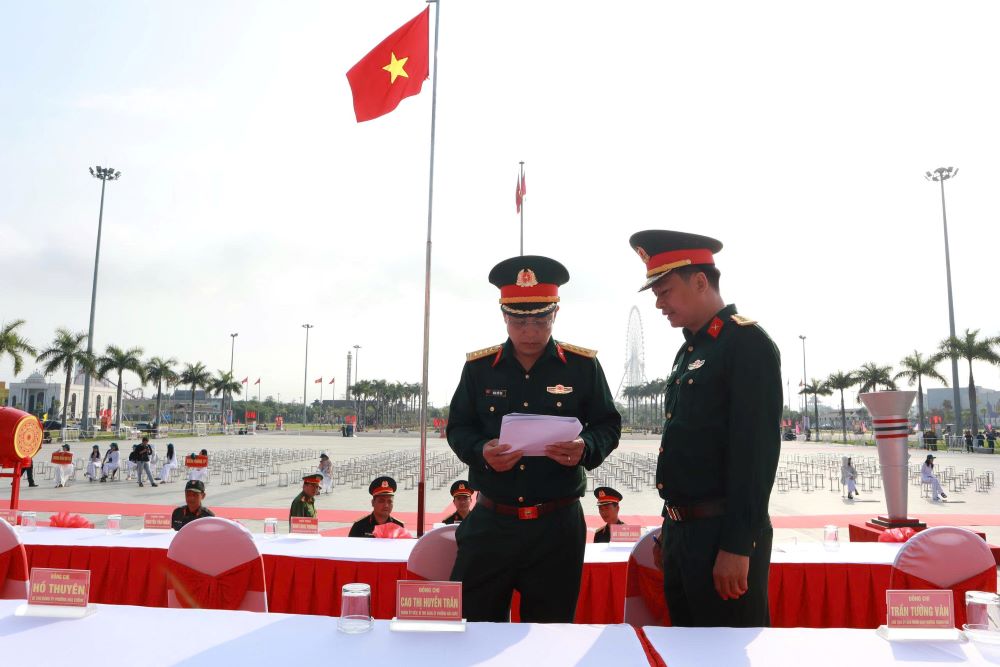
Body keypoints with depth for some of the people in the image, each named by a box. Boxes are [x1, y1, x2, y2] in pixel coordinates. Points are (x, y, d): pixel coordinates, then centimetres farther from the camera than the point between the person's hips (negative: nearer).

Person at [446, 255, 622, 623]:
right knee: (472, 623, 8)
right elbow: (457, 429, 6)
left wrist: (586, 448, -19)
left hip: (558, 525, 0)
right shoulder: (478, 367, 2)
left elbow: (608, 426, 4)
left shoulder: (583, 365, 0)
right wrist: (481, 452, -16)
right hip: (491, 522, 1)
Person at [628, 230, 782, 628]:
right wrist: (673, 527, 18)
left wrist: (737, 546, -21)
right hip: (681, 532, 9)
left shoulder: (747, 343, -12)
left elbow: (758, 449, -19)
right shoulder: (689, 350, 15)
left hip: (724, 536, -9)